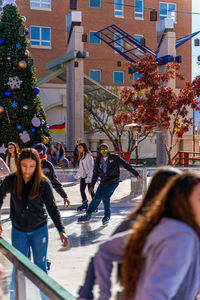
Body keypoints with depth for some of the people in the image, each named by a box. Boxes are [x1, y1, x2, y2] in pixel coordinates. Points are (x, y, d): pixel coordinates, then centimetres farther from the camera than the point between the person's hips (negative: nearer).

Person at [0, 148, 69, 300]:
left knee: (40, 267, 9)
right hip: (18, 231, 1)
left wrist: (61, 231, -19)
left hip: (39, 230, -1)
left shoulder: (43, 183, -15)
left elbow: (52, 208, -10)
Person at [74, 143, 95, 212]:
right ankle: (84, 204, 17)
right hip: (83, 176, 8)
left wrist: (89, 177, -21)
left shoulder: (88, 156, -12)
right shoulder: (81, 156, 15)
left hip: (89, 176, -8)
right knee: (82, 190, 6)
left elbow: (90, 167, -16)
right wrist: (77, 176, 23)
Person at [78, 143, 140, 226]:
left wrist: (135, 173, -5)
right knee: (96, 198, 4)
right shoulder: (98, 161, 3)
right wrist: (92, 186, 12)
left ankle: (107, 216, -1)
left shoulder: (114, 158, -8)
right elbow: (95, 173, 13)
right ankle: (88, 215, 19)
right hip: (103, 183, 4)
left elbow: (126, 165, -4)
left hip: (113, 182, -4)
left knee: (105, 197, -20)